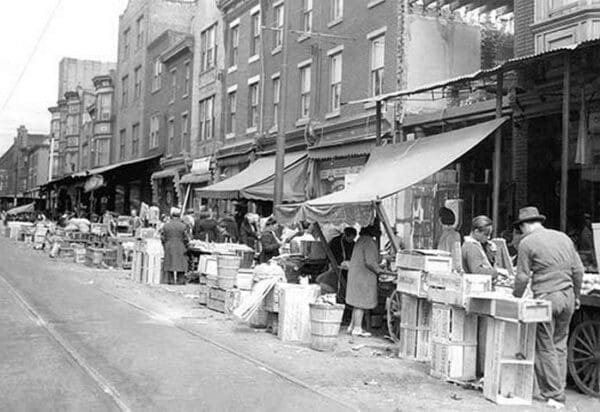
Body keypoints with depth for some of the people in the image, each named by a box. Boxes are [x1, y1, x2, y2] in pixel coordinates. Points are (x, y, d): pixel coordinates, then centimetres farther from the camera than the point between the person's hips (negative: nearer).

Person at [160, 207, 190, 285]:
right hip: (180, 249, -2)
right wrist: (185, 247, 7)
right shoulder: (183, 226, -7)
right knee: (180, 264, 3)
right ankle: (180, 280, 1)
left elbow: (162, 238, 0)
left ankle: (170, 280, 8)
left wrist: (165, 247, 11)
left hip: (168, 249, 2)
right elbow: (186, 239, -7)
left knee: (169, 264, 8)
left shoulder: (166, 225, -1)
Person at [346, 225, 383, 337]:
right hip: (364, 276, -10)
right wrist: (379, 270, -9)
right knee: (361, 303, -2)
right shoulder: (369, 242, -17)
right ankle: (357, 328, 4)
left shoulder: (361, 240, 12)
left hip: (356, 274, 10)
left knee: (358, 302, 16)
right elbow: (370, 262, -24)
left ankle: (352, 326, 22)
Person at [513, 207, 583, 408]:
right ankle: (558, 390, 20)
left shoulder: (527, 243, -4)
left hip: (546, 297, -6)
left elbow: (522, 277, -6)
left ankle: (554, 396, 5)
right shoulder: (563, 237, 12)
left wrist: (516, 297, 8)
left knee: (545, 348, 2)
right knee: (560, 345, 15)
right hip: (567, 296, 6)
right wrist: (576, 296, 21)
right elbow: (578, 270, 12)